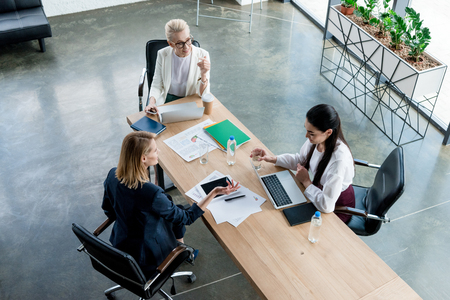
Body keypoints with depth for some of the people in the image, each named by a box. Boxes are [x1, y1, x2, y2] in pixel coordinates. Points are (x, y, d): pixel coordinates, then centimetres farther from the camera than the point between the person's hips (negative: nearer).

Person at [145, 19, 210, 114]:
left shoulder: (202, 55, -13)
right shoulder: (163, 55, -8)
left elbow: (203, 95, -12)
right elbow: (157, 85, 0)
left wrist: (203, 74, -31)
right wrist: (151, 102, -21)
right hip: (166, 101, 2)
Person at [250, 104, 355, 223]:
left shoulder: (339, 158, -38)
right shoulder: (316, 140, -16)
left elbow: (326, 205, -38)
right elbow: (300, 160, 6)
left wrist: (306, 181, -24)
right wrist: (271, 159, -5)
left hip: (337, 207, -6)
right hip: (320, 190, 6)